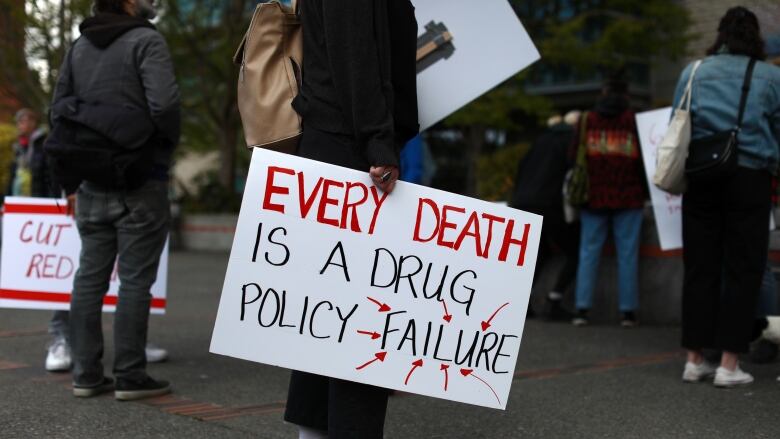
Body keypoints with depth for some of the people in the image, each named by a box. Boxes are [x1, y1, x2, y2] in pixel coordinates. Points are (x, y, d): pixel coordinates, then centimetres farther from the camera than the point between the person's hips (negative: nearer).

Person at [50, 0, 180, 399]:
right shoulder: (146, 41, -7)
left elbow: (59, 111, 14)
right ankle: (130, 376, 2)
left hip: (91, 183, 6)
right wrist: (167, 147, 0)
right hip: (139, 182, -6)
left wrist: (70, 180, 16)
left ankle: (86, 374, 13)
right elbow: (164, 103, -20)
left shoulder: (79, 47, 14)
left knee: (90, 276, 10)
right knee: (135, 279, -2)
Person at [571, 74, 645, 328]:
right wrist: (644, 193, 15)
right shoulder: (634, 121, 2)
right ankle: (628, 311, 1)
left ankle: (582, 309, 0)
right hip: (628, 199, -2)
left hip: (593, 196, 2)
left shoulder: (587, 120, 8)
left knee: (589, 252, 4)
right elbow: (643, 158, 3)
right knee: (627, 254, 1)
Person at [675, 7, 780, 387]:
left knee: (699, 267, 8)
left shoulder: (693, 72, 9)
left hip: (700, 178, 3)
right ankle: (729, 364, 1)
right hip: (749, 176, -2)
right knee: (743, 270, 3)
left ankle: (695, 360, 11)